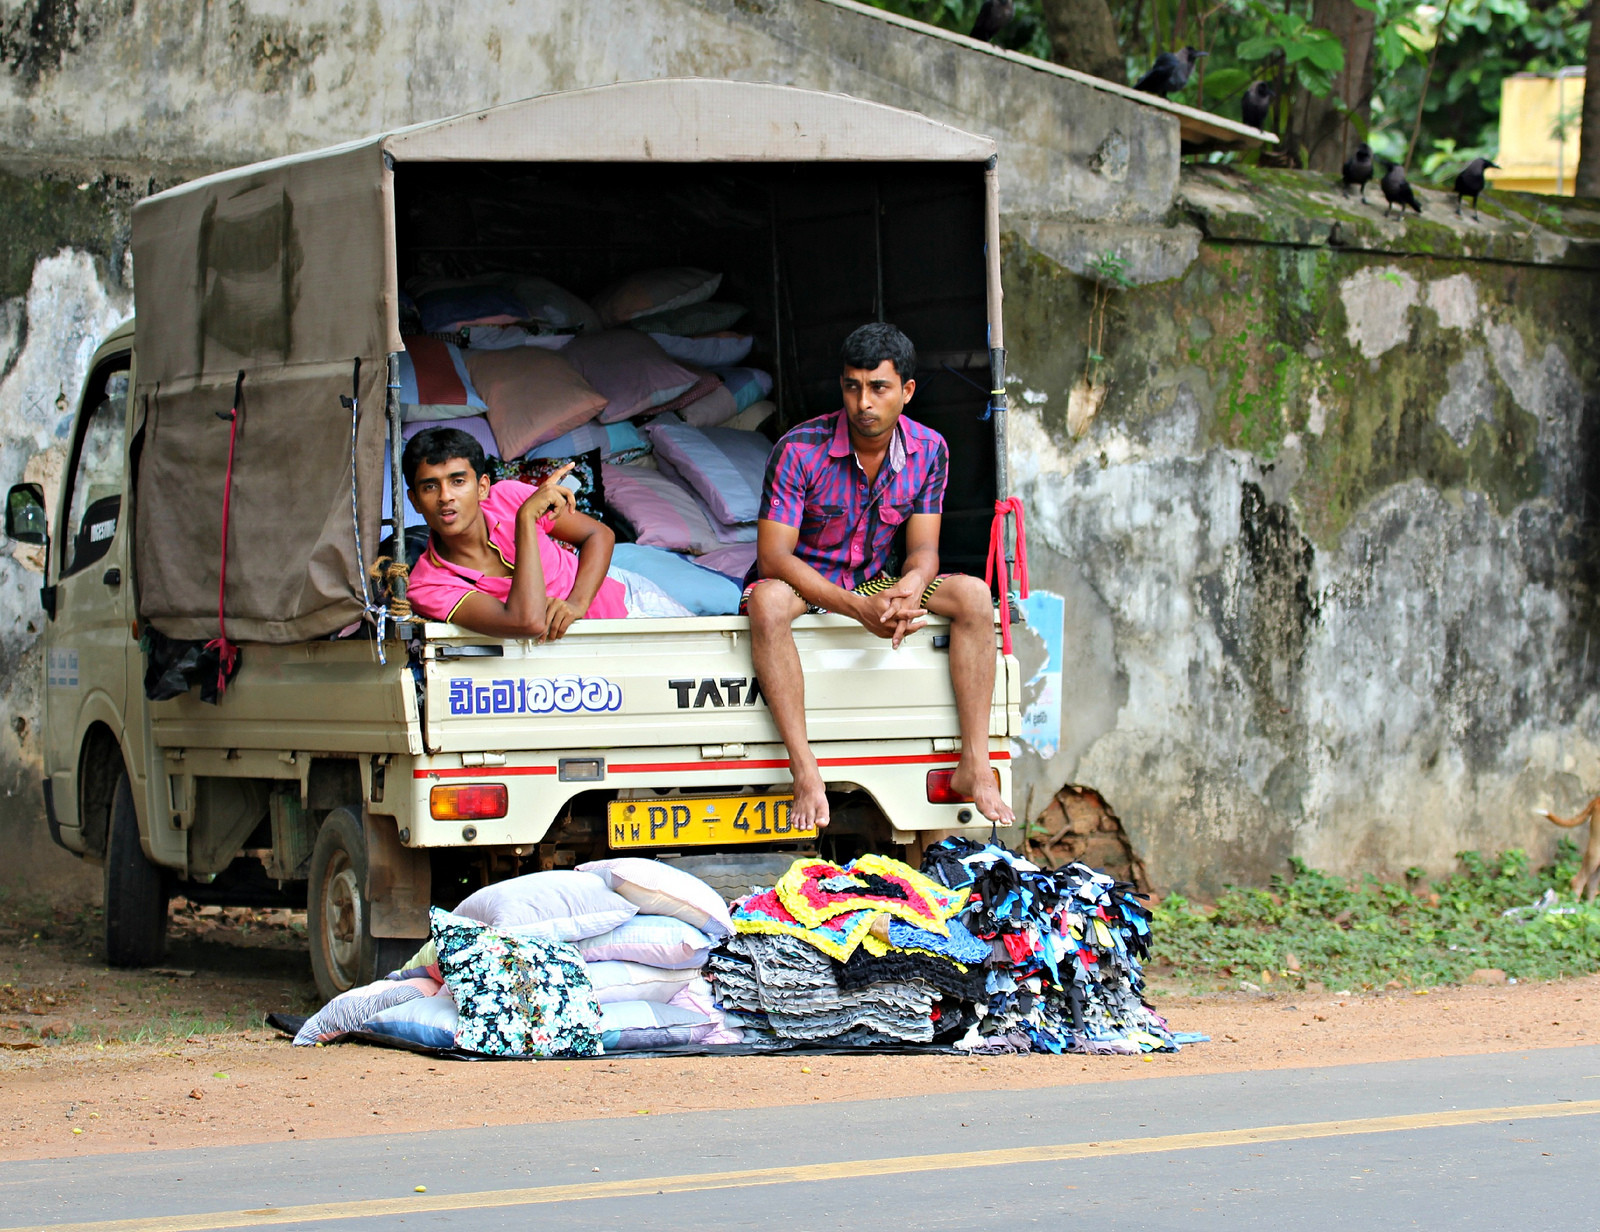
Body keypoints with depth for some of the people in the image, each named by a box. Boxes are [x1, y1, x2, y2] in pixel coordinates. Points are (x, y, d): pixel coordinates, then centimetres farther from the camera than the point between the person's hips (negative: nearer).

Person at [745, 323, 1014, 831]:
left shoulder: (928, 451, -6)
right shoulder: (799, 451, -20)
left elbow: (923, 549, -5)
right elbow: (772, 558, -22)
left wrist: (909, 588, -33)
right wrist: (858, 608, -35)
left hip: (875, 584, 4)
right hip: (804, 585, -4)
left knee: (973, 595, -21)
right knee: (766, 601, -39)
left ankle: (974, 765, -24)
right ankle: (805, 774, -42)